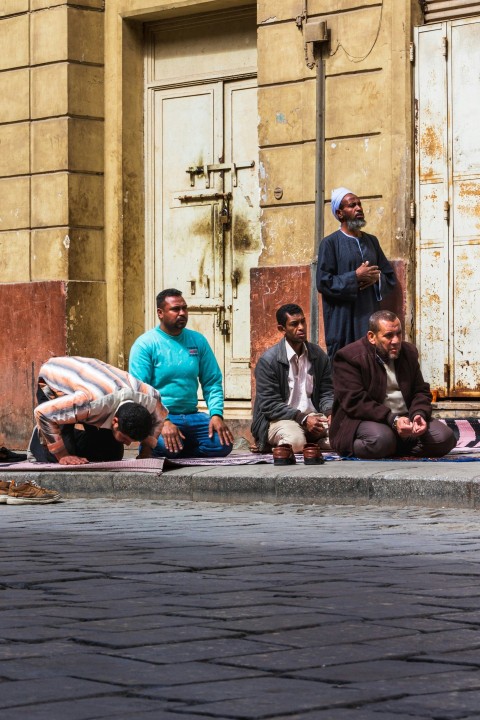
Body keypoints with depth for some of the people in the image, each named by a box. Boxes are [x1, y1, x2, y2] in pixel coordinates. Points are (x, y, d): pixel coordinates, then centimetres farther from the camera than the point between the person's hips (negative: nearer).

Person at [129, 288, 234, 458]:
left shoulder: (198, 341, 11)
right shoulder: (145, 344, -5)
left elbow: (212, 383, 11)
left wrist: (216, 414, -8)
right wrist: (163, 422, -25)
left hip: (191, 415, 5)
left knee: (223, 444, -19)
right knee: (166, 446, -35)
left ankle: (176, 452, 5)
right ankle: (148, 451, 2)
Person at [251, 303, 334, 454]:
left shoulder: (319, 355, 9)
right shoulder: (268, 360, -7)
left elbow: (327, 392, 11)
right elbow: (269, 404, -11)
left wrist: (330, 413, -13)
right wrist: (303, 419, -21)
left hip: (313, 415, 5)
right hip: (280, 419, -5)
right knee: (295, 441, -38)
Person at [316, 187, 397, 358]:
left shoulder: (371, 241, 15)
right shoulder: (330, 243, -2)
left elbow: (391, 277, 15)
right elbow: (323, 282, -10)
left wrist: (376, 278, -6)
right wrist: (355, 277, -15)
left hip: (370, 318, 5)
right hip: (343, 321, -5)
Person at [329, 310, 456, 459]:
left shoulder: (409, 352, 13)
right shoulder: (349, 357, -8)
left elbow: (421, 391, 15)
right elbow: (355, 402, -18)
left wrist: (419, 414, -10)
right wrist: (392, 420, -27)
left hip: (404, 419, 7)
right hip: (364, 421, -7)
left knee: (445, 438, -15)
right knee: (381, 439, -40)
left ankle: (393, 449, -6)